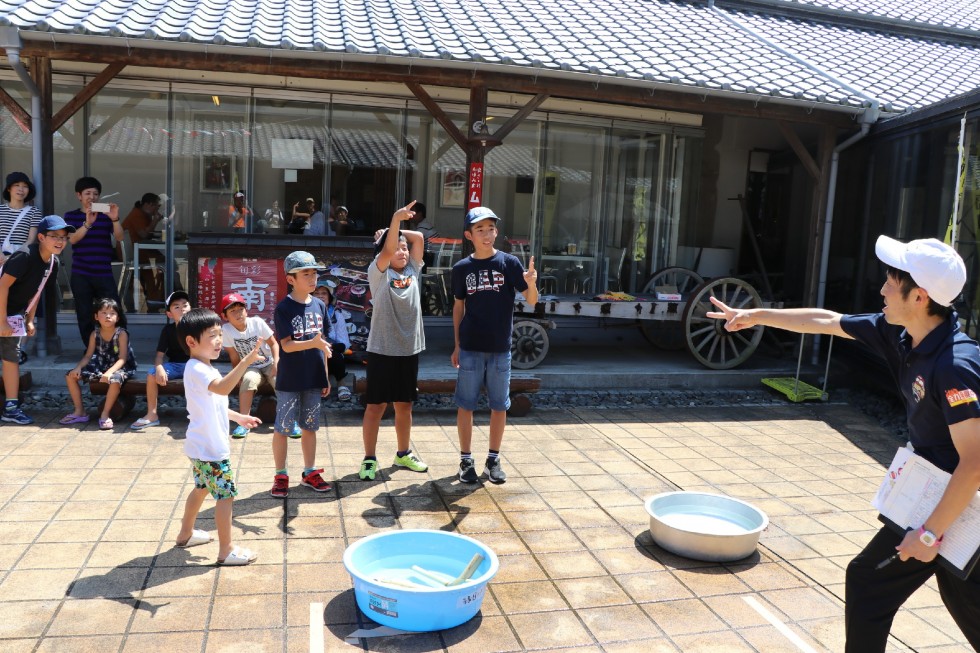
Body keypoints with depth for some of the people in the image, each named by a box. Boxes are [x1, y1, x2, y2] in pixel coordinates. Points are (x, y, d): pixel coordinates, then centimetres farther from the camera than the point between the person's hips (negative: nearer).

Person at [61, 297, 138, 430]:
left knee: (115, 379, -40)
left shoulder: (121, 333, -15)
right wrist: (78, 367, -18)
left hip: (121, 368, -6)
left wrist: (109, 372, -36)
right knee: (71, 375, -1)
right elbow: (88, 356, 2)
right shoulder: (95, 334, 0)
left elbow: (122, 359, -22)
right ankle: (79, 412, 8)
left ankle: (105, 414, -23)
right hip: (101, 367, 6)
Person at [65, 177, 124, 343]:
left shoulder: (106, 215, 5)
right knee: (85, 316, 6)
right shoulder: (71, 216, 6)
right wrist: (88, 223, -27)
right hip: (81, 275, 1)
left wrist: (115, 220, -25)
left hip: (104, 273, 0)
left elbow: (119, 238, -6)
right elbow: (72, 239, -10)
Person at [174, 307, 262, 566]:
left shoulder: (202, 368, 11)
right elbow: (222, 388, -44)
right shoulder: (197, 369, -23)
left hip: (202, 446, 11)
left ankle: (186, 533, 43)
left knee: (201, 488, 26)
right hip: (210, 448, -11)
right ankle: (226, 550, 6)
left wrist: (238, 417, 21)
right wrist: (245, 362, -52)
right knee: (226, 495, -3)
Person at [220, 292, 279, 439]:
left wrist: (276, 362, -20)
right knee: (248, 380, -32)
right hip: (250, 368, 0)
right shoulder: (226, 330, -15)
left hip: (269, 364, 0)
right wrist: (239, 377, -11)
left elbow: (273, 343, -7)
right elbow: (235, 357, -8)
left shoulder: (257, 322, -15)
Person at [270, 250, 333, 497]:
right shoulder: (283, 308, -12)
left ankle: (309, 472, 26)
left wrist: (325, 376, 12)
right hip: (289, 381, -5)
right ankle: (280, 475, 19)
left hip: (313, 379, 5)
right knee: (282, 428, 6)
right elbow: (287, 345, -18)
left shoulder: (319, 305, 4)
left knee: (309, 426, 14)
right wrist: (313, 343, -35)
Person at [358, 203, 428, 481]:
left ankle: (403, 453, 30)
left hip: (409, 349, 5)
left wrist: (396, 232, 6)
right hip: (382, 350, -5)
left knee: (404, 405, 16)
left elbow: (419, 237, 3)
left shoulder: (413, 271, 8)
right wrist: (395, 220, -33)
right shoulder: (378, 272, -5)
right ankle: (369, 459, 13)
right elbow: (387, 251, -25)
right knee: (376, 406, 3)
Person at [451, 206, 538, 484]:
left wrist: (532, 283, -28)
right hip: (471, 348, 1)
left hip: (500, 348, 0)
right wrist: (457, 345, 8)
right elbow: (458, 307, 10)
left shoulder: (509, 263, -4)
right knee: (465, 404, 5)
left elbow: (531, 300, -6)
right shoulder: (462, 268, 1)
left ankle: (494, 459, 22)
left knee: (499, 405, 8)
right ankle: (466, 459, 18)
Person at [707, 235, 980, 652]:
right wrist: (756, 316, 13)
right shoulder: (897, 333, -5)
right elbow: (825, 321, 7)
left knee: (869, 582, 5)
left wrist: (931, 532, -23)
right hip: (933, 494, 8)